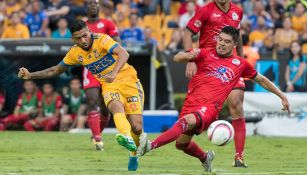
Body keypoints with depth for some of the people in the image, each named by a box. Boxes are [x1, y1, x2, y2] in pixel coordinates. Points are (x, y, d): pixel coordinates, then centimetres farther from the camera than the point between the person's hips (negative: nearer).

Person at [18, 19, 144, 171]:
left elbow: (123, 54, -30)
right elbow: (56, 70, 19)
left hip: (127, 78, -3)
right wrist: (30, 75, 11)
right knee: (116, 106, -35)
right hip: (109, 86, 3)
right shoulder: (75, 53, 4)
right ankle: (126, 138, -63)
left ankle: (134, 154, 16)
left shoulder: (102, 40, -14)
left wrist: (114, 73, -48)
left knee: (136, 127, -15)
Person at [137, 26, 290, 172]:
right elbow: (177, 58, 5)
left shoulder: (240, 64, 16)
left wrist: (282, 96, 31)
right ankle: (205, 157, 39)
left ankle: (151, 145, -50)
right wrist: (188, 56, -18)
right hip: (191, 102, 3)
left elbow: (261, 80, 30)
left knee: (188, 121, -34)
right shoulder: (206, 54, 14)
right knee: (182, 143, 6)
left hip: (210, 107, -3)